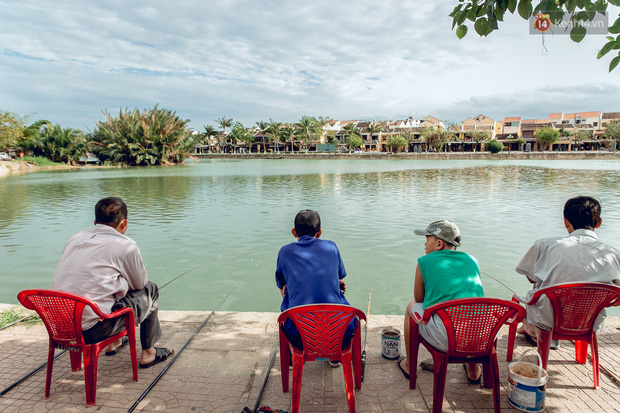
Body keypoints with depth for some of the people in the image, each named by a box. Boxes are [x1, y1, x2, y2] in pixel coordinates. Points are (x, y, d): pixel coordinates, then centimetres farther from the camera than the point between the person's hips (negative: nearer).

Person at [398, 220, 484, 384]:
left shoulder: (425, 262, 0)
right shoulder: (471, 260, 12)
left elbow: (418, 298, 11)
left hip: (445, 339, -4)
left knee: (412, 306, 23)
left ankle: (409, 365, 38)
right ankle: (473, 370, 45)